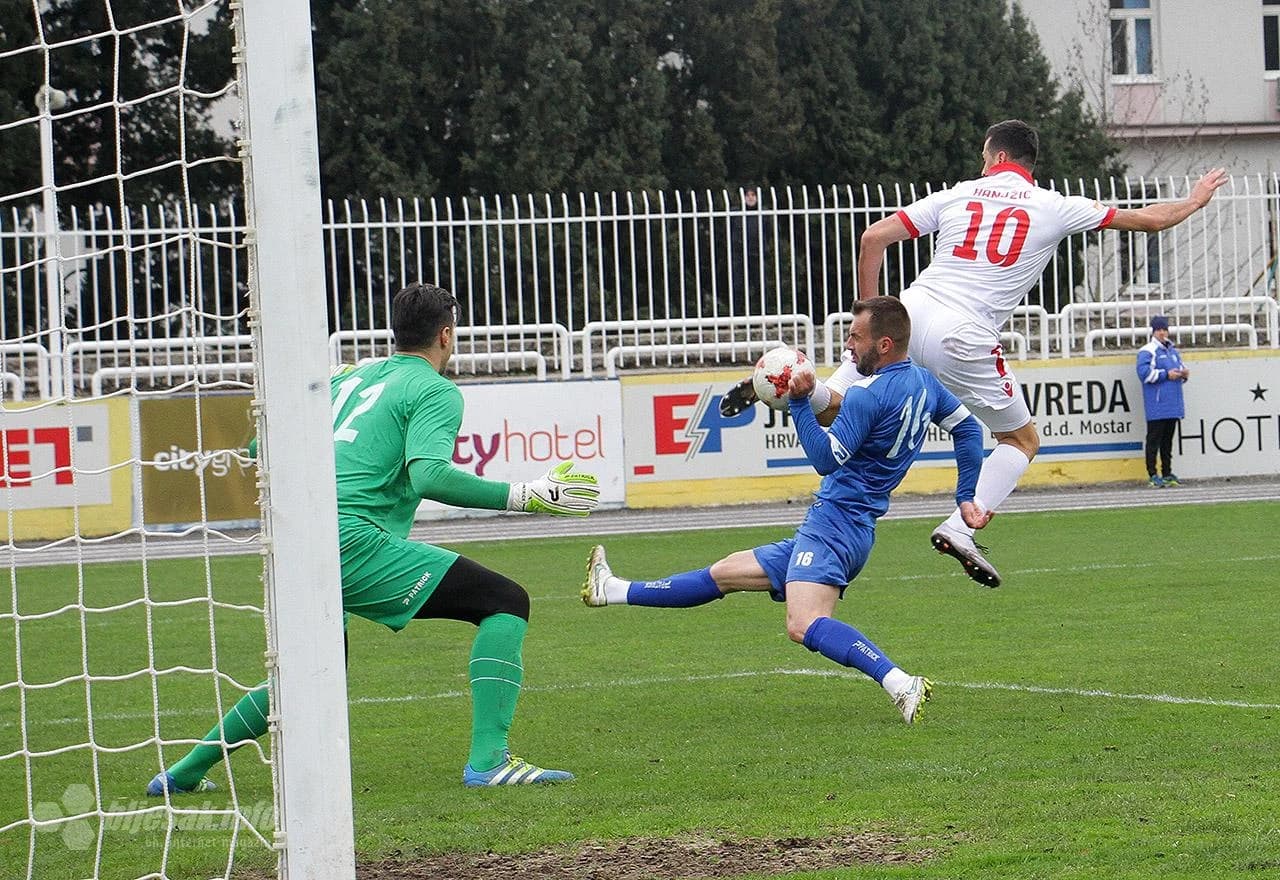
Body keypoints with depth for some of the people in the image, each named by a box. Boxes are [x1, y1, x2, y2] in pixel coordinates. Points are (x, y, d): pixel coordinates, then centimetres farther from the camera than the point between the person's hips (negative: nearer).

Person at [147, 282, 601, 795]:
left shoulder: (347, 378, 23)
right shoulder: (435, 391, 2)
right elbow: (428, 475, -17)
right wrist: (524, 496, -15)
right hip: (352, 541, -8)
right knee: (506, 602, -5)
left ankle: (184, 772, 34)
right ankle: (487, 760, -18)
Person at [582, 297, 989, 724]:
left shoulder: (867, 395, -16)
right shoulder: (925, 382, 13)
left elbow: (826, 459, -18)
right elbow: (968, 426, 25)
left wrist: (800, 402, -19)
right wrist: (966, 498, 30)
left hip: (834, 521, -10)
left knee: (805, 625, -33)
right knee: (726, 572, 22)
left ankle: (902, 684, -44)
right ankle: (615, 592, 34)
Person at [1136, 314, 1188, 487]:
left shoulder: (1173, 351, 19)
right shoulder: (1147, 351, -6)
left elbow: (1180, 366, 30)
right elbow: (1144, 372, -18)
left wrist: (1184, 373, 6)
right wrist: (1166, 375, -18)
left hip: (1173, 405, 8)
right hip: (1156, 406, -8)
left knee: (1168, 440, 13)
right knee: (1154, 439, -6)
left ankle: (1167, 473, 19)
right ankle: (1152, 475, -6)